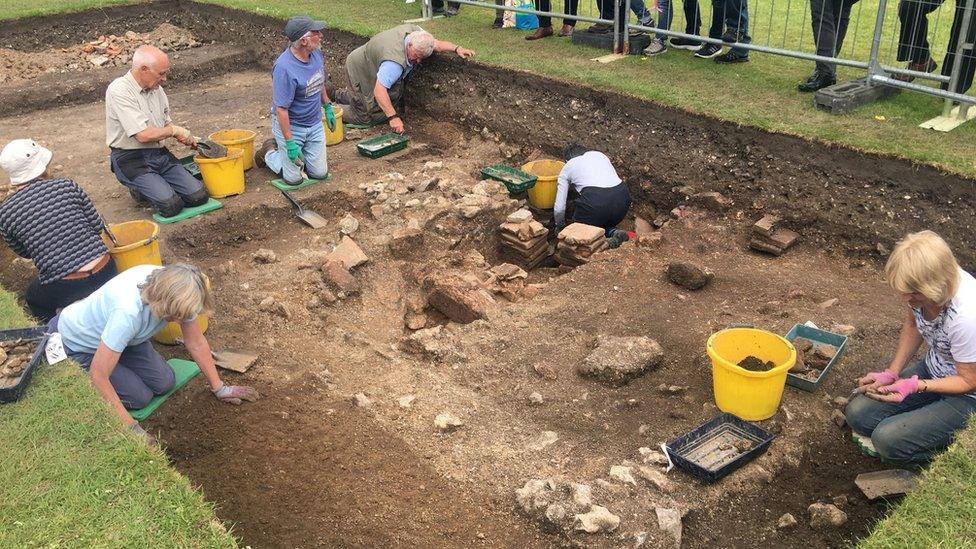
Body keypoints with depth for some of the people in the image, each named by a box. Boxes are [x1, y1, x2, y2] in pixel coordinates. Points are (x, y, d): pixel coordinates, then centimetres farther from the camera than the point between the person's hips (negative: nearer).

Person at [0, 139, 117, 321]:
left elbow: (24, 253, 12)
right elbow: (97, 226, 4)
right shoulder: (67, 185, -3)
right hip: (105, 272, 2)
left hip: (63, 290, -2)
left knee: (34, 300, 32)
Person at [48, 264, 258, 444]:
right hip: (79, 343, -6)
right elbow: (98, 375, -37)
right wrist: (132, 428, -33)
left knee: (164, 382, -3)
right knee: (139, 397, -8)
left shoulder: (175, 291, -26)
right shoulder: (128, 312, -46)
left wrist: (219, 388, -5)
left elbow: (196, 342, -10)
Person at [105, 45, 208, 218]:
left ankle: (153, 185, 17)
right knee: (171, 205, -23)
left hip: (160, 153, 7)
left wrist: (186, 137, 0)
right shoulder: (119, 92, -18)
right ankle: (140, 189, 8)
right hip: (131, 160, -7)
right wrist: (176, 130, -9)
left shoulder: (155, 88, 8)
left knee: (198, 196, -8)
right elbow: (143, 135, -24)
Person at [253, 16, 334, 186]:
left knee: (320, 173, 10)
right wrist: (290, 143, -25)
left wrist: (328, 107, 17)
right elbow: (281, 109, -27)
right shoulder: (284, 68, -30)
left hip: (315, 124, 7)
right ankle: (269, 152, 30)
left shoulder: (317, 53, -7)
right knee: (294, 179, 3)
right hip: (291, 126, -7)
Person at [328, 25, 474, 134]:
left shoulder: (416, 32, -20)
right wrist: (393, 118, -49)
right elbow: (379, 90, -45)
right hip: (360, 71, -8)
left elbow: (436, 43, -3)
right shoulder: (395, 61, -43)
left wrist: (457, 49, -19)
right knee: (368, 115, -11)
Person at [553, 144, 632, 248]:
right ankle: (613, 232, 2)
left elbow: (559, 207, 18)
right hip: (623, 197, 5)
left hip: (595, 200, -4)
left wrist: (559, 226, 38)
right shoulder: (599, 154, 31)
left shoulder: (567, 168, 21)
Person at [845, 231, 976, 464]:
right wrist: (892, 372, -3)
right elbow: (912, 325, 5)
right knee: (858, 415, -1)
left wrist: (916, 385, -28)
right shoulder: (923, 288, -17)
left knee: (888, 440, -18)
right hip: (932, 368, 7)